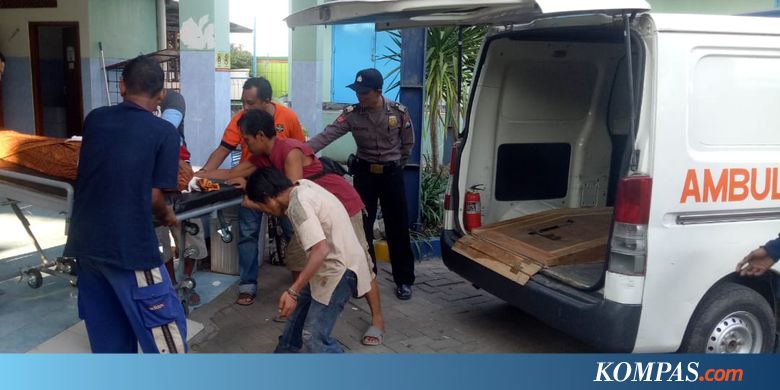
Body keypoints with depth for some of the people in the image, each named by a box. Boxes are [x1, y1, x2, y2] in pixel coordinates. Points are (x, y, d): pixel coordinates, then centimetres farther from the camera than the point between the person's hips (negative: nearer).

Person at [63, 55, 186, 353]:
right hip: (130, 247, -6)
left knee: (106, 329, 17)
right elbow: (152, 195, -8)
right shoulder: (164, 132, -7)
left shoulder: (94, 119, 8)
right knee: (162, 325, 4)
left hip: (84, 242, 6)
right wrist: (167, 214, 14)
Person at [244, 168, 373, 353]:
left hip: (340, 269, -10)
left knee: (314, 337, -9)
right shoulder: (302, 186, 4)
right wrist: (253, 203, 29)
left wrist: (292, 291, -32)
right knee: (297, 308, 26)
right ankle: (285, 354, 46)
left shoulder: (298, 203, -23)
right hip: (332, 264, 10)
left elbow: (321, 250, -33)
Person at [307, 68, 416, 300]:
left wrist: (396, 166, 8)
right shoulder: (352, 114, -11)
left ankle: (404, 280, 17)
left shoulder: (399, 112, -12)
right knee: (362, 226, 5)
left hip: (392, 173, -1)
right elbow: (327, 135, -21)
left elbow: (408, 143, 3)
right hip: (365, 172, 1)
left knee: (397, 228, 5)